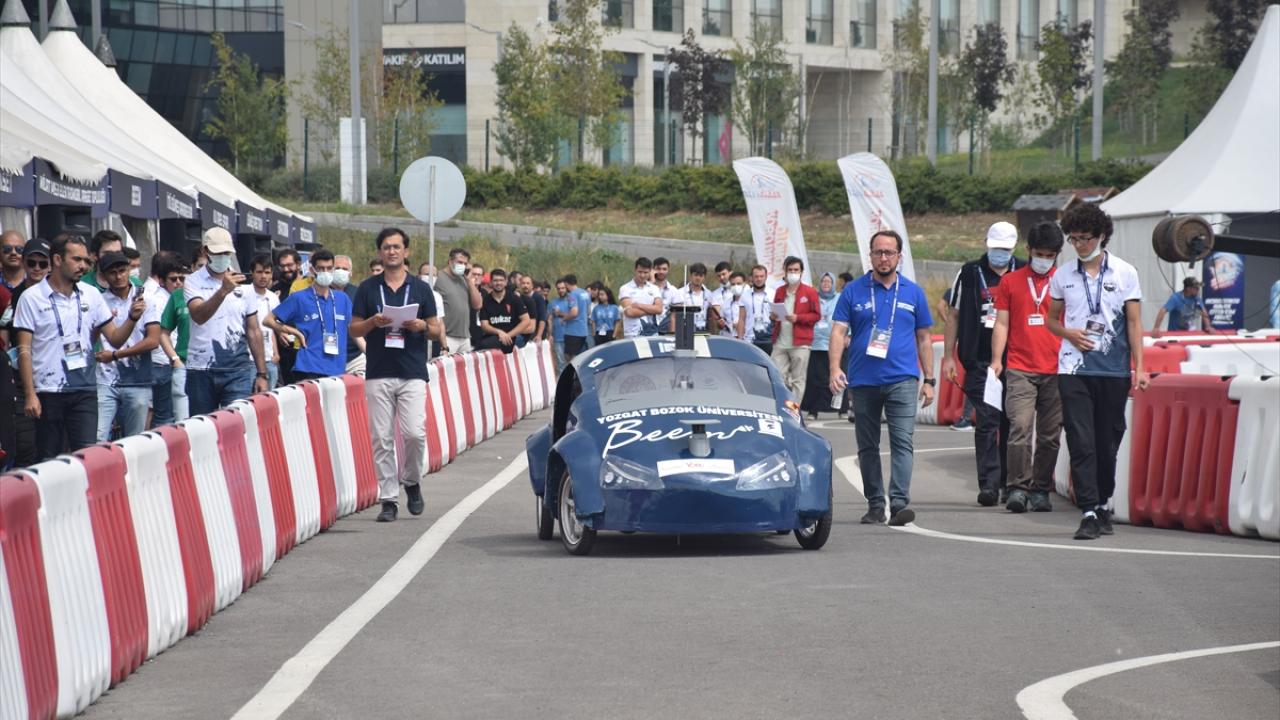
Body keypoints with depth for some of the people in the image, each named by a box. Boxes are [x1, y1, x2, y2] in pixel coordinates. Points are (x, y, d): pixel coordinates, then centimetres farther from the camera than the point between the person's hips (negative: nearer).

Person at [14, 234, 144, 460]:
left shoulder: (91, 295, 8)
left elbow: (115, 339, 8)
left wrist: (132, 318, -12)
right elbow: (24, 350, -4)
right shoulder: (31, 298, -2)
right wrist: (29, 395, -10)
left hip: (85, 391, 2)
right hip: (48, 392, -2)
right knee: (48, 459, 4)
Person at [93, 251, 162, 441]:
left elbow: (153, 340, -2)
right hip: (105, 381, -1)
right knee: (97, 439, -13)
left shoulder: (146, 301, 5)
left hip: (138, 382, 1)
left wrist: (115, 355, -8)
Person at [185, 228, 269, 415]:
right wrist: (223, 291, -34)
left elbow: (254, 332, 12)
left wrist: (262, 374, 8)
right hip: (201, 371, -1)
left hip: (238, 371, 1)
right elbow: (199, 316, -19)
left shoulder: (243, 285, 9)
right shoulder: (193, 282, 0)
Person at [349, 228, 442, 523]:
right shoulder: (368, 288, 9)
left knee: (414, 433, -12)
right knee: (382, 438, -1)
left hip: (413, 373, -1)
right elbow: (354, 328, 9)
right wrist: (373, 322, -10)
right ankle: (388, 498, 6)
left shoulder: (420, 288, 8)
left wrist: (421, 326, -11)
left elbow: (437, 329, 11)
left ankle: (411, 481, 14)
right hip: (378, 373, 1)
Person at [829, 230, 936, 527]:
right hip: (863, 380, 1)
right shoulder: (853, 291, 5)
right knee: (867, 446, 8)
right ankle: (875, 504, 16)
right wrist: (834, 368, -16)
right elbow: (838, 331, -1)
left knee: (902, 441, -14)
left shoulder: (913, 292, 9)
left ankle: (899, 502, -20)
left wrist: (929, 380, 8)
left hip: (902, 379, -1)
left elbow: (924, 338, 13)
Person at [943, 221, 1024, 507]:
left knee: (1011, 422, 6)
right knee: (987, 421, -9)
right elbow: (954, 315, 11)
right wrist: (948, 356, 5)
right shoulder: (970, 274, 6)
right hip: (981, 362, -2)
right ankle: (989, 484, -12)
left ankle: (1009, 482, 17)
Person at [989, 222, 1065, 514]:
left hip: (1056, 371, 1)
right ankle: (1018, 489, -12)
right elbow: (1001, 323, 9)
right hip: (1020, 369, -1)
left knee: (1050, 435, 3)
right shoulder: (1010, 282, 9)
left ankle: (1041, 490, 12)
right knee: (1020, 427, -13)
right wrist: (996, 359, 0)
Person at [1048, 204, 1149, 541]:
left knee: (1108, 443, 6)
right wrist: (1069, 333, -4)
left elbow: (1134, 322, 4)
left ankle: (1103, 504, 23)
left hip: (1114, 370, 0)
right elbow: (1051, 319, 18)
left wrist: (1139, 367, -3)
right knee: (1081, 443, -9)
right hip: (1074, 369, 1)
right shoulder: (1063, 276, 8)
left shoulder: (1124, 273, 4)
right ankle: (1089, 513, -11)